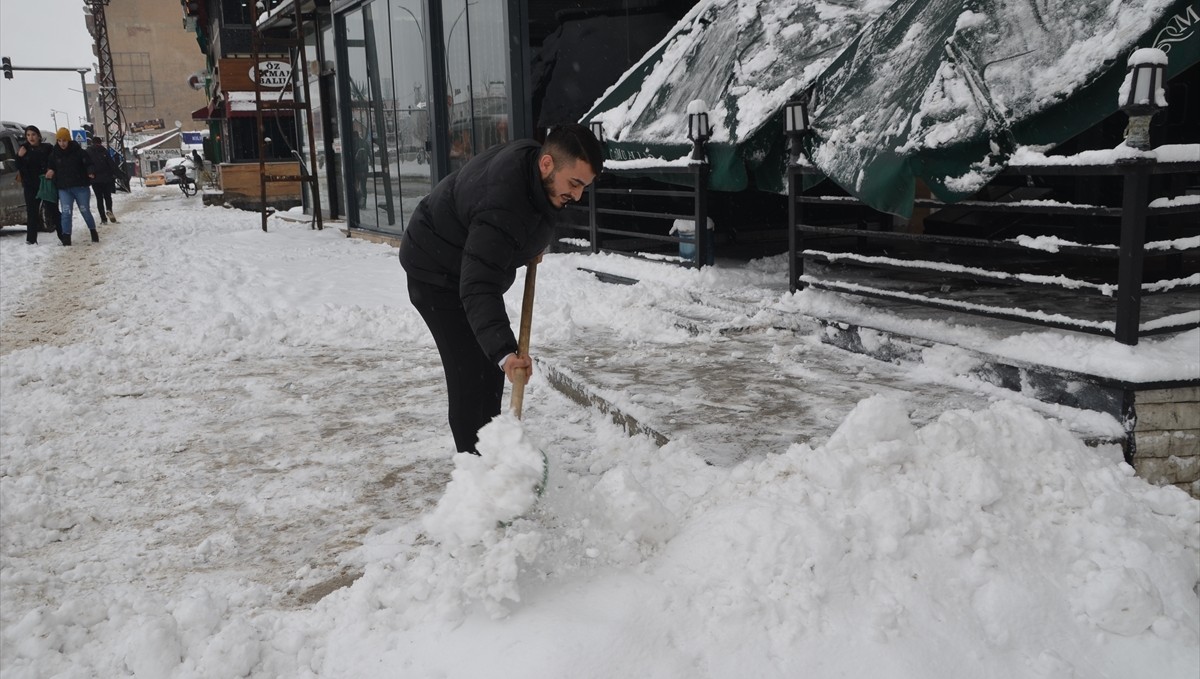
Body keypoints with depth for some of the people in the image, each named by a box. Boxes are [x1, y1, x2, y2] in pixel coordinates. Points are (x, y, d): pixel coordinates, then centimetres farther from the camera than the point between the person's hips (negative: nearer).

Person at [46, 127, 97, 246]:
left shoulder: (78, 151, -6)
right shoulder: (54, 154, 5)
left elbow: (88, 163, -8)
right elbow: (51, 166, 17)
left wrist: (91, 173, -28)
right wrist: (50, 171, -6)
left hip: (80, 187, -2)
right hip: (63, 188, 2)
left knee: (85, 211, 7)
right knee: (66, 212, -6)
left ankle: (94, 232, 27)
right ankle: (66, 237, -4)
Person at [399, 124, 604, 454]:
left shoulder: (529, 154, -13)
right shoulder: (502, 208, -41)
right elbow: (478, 288, -46)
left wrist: (532, 244, 9)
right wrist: (504, 352, -56)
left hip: (472, 262, 10)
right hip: (437, 271, -10)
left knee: (491, 364, 14)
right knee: (473, 370, -15)